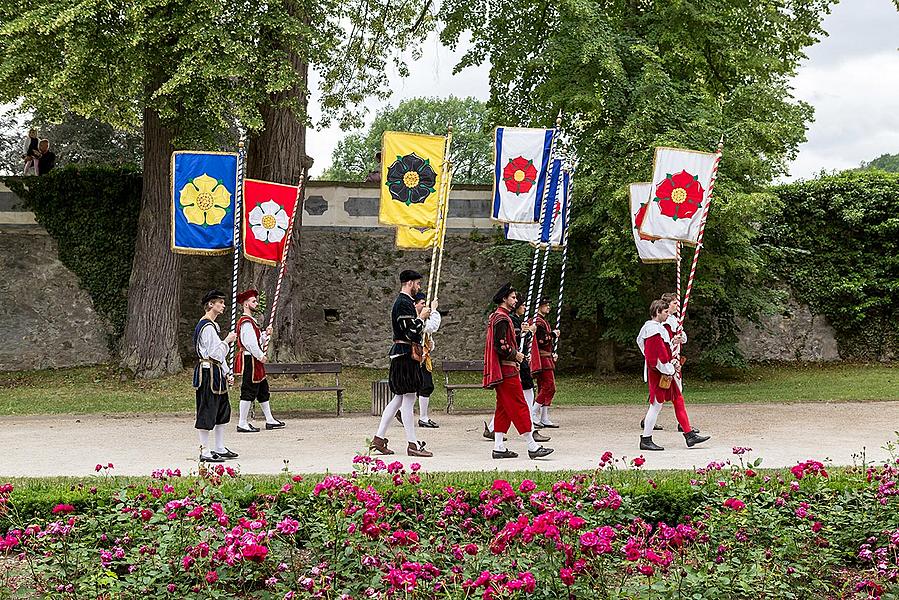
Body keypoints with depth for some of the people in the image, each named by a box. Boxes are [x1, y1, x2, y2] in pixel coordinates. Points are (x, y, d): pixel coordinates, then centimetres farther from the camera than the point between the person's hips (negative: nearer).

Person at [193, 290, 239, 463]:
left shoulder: (212, 325, 17)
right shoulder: (207, 327, -16)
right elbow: (214, 353, -21)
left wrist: (227, 373, 18)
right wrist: (227, 341, -10)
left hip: (216, 372, 11)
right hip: (208, 372, -11)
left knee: (222, 410, 16)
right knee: (207, 412, -7)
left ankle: (220, 449, 23)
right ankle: (205, 452, -4)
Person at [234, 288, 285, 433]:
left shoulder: (251, 321, 18)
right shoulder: (246, 322, -16)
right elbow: (250, 343, -22)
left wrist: (266, 334, 7)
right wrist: (260, 356, -14)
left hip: (255, 361, 11)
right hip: (249, 360, -11)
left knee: (263, 390, 14)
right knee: (249, 391, -8)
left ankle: (270, 420, 20)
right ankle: (242, 424, -4)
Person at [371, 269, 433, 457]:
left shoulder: (404, 301, 18)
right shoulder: (404, 304, -15)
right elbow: (410, 332, -22)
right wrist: (422, 317, -9)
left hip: (404, 355, 11)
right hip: (405, 354, -11)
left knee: (399, 398, 13)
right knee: (409, 398, -7)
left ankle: (379, 438, 15)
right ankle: (412, 445, -4)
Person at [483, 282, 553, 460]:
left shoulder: (496, 317, 18)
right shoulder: (502, 319, -15)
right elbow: (500, 346, -22)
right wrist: (515, 355, -10)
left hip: (502, 370, 11)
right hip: (507, 370, -11)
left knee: (504, 409, 10)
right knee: (519, 406, -8)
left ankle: (499, 448, 9)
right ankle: (532, 447, -6)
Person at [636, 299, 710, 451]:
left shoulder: (659, 327, 17)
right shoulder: (654, 329, -17)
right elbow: (658, 353, -22)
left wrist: (673, 363, 12)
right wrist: (667, 371, -19)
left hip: (665, 372, 11)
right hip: (658, 373, -11)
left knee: (678, 401, 11)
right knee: (657, 404, -5)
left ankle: (690, 435, 14)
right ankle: (646, 440, 2)